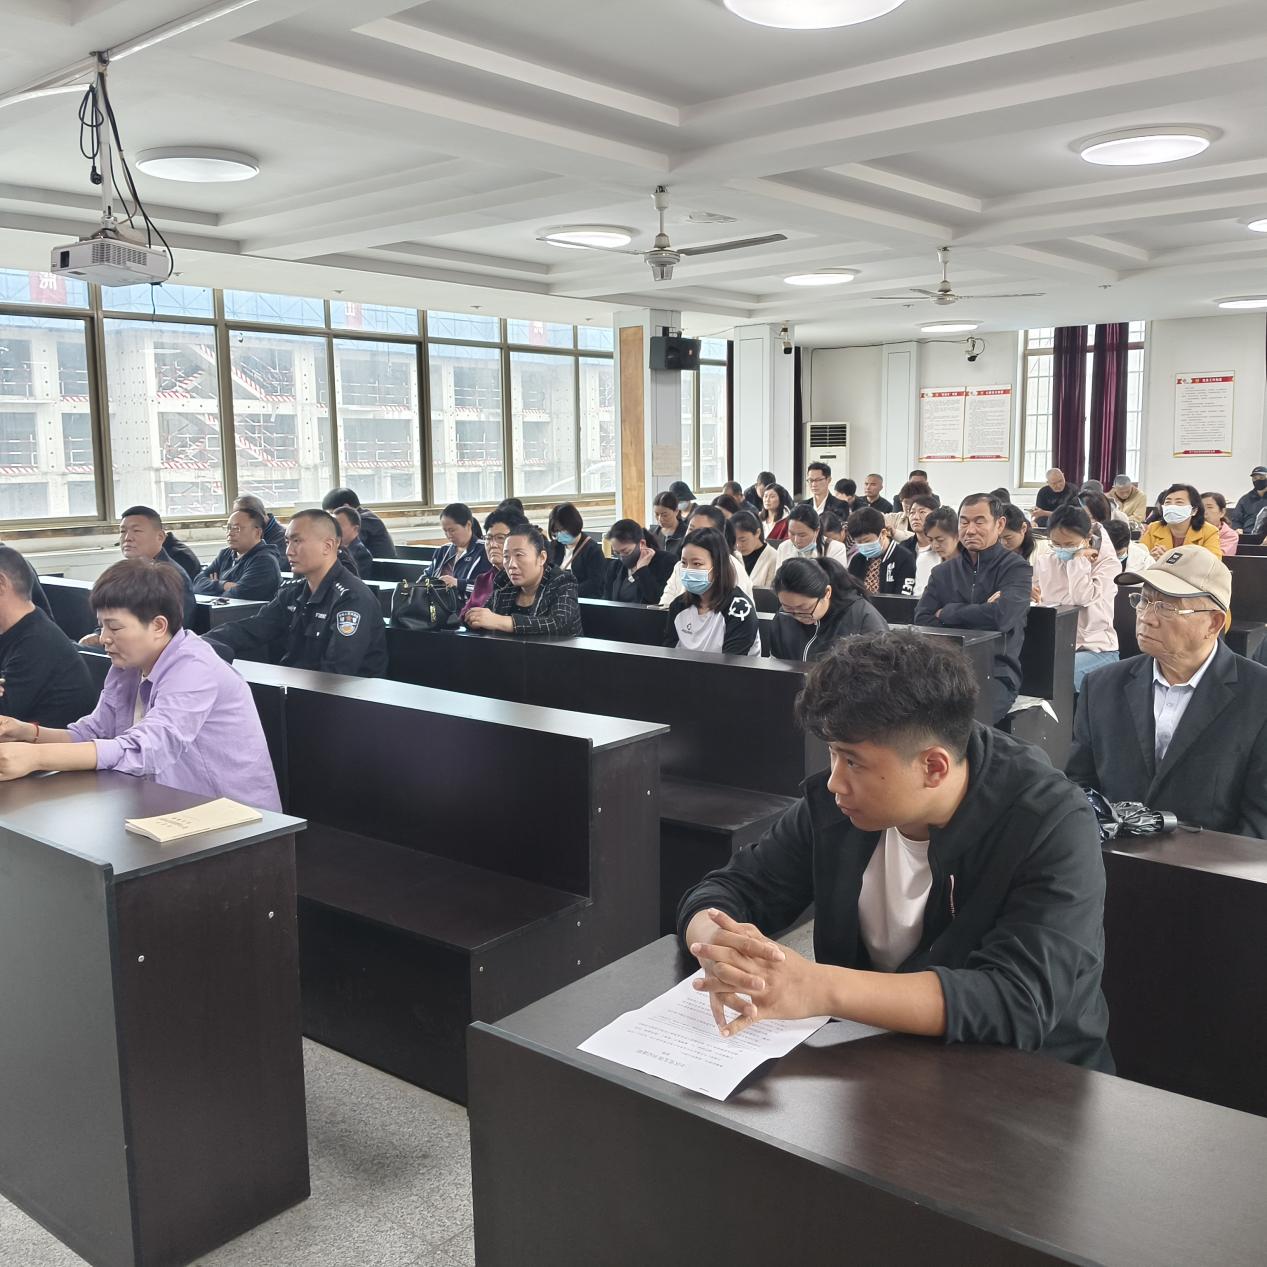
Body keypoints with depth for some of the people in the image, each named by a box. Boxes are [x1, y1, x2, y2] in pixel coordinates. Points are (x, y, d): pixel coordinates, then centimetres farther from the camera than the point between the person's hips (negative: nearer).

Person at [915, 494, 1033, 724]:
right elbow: (922, 622, 2)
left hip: (996, 673, -3)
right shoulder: (942, 572, 16)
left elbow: (1000, 616, -16)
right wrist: (978, 612, -8)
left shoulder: (1017, 569, 4)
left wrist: (946, 613, -2)